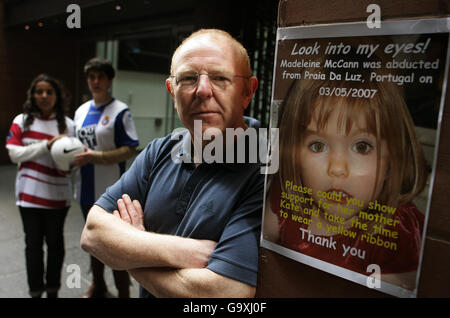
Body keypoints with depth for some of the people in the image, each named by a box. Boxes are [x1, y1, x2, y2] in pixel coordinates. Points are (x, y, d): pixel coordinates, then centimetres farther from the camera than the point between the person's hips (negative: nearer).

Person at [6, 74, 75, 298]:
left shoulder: (67, 124, 0)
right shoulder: (22, 121, 1)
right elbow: (14, 153, -8)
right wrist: (47, 145, -19)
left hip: (57, 194, 0)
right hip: (29, 193, 0)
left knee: (55, 241, 11)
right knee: (33, 243, 8)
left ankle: (53, 289, 28)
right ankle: (35, 291, 24)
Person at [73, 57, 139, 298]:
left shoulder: (120, 111, -9)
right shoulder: (81, 111, 12)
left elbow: (130, 150, -15)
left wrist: (95, 157, -23)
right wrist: (75, 159, -1)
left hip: (111, 190, -7)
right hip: (87, 189, 7)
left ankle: (123, 292, 18)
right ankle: (98, 285, 40)